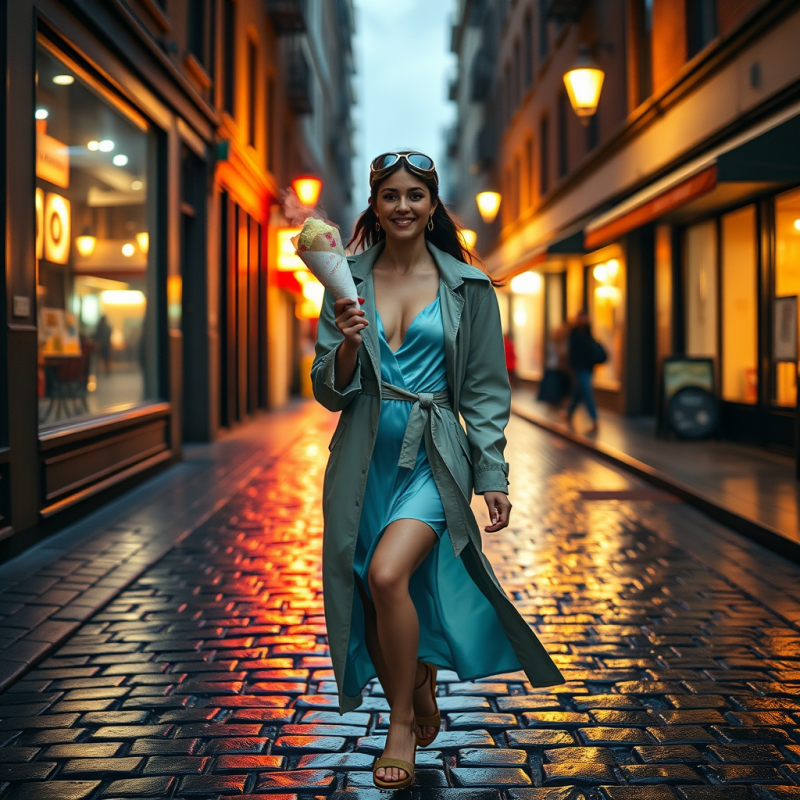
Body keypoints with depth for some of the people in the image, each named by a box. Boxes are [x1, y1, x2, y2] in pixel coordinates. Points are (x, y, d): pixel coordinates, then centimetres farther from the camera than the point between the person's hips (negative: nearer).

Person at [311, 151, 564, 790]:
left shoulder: (466, 287, 3)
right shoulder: (348, 282, 6)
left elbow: (485, 391, 5)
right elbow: (328, 391, 6)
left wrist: (494, 476, -1)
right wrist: (347, 346, -14)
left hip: (434, 457, -3)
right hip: (364, 461, 3)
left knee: (389, 573, -24)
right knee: (368, 597, 7)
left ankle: (405, 723, -2)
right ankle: (422, 702, 35)